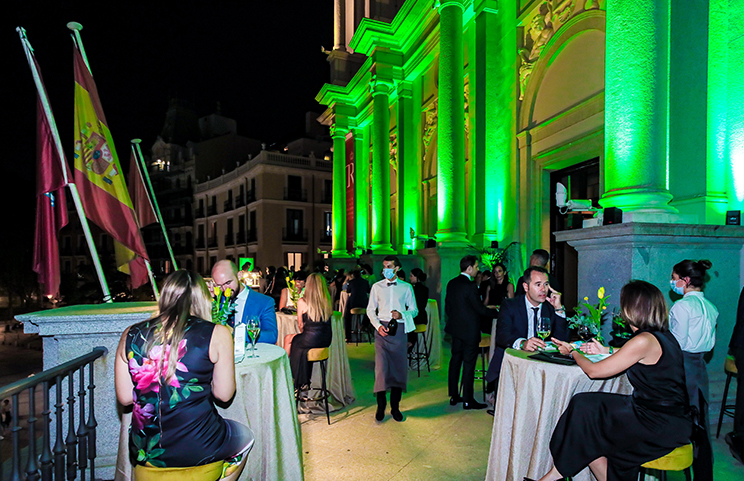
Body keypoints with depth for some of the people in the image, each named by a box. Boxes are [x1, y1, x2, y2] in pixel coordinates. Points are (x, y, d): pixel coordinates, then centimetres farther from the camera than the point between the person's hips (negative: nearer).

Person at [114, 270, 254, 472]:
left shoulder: (131, 335, -3)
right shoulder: (217, 334, -13)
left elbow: (124, 398, 2)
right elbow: (224, 394, -6)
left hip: (144, 451, 5)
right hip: (197, 450, -4)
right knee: (245, 433, 28)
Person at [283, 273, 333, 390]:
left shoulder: (302, 302, -10)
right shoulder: (328, 300, 2)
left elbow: (300, 324, 0)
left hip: (310, 340, -5)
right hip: (326, 340, 5)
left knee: (288, 339, 23)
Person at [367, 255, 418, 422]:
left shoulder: (406, 287, 6)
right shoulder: (377, 287, 8)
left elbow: (414, 310, 9)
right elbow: (370, 310, 9)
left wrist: (402, 314, -11)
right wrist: (378, 326, -7)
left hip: (399, 329, 0)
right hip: (382, 329, 0)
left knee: (399, 368, 4)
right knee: (381, 367, -6)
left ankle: (395, 407, 19)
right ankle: (381, 406, 10)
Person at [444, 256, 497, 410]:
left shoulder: (451, 283, 5)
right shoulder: (470, 286, -20)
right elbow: (480, 308, -16)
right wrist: (497, 313, -2)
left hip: (456, 328, 8)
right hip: (469, 331, -8)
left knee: (455, 361, 14)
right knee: (469, 364, 1)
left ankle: (454, 396, 23)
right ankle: (468, 400, 10)